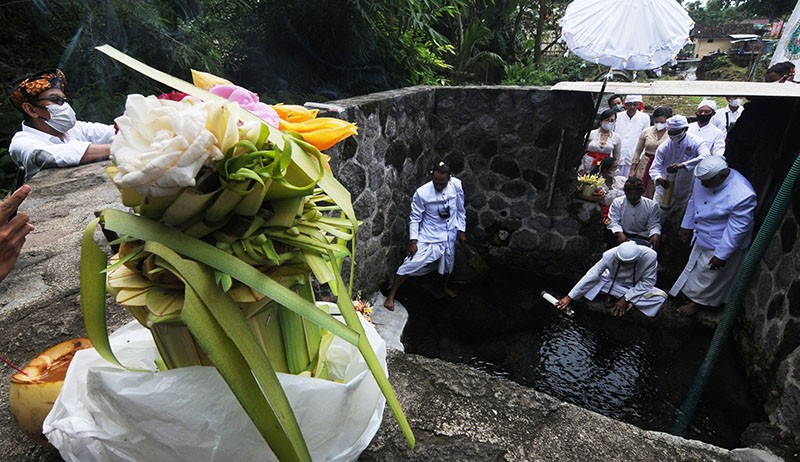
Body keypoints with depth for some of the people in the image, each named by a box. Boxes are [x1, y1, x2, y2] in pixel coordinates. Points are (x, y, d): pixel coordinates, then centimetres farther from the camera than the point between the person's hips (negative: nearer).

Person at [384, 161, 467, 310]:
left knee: (448, 264, 23)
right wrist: (413, 240, -17)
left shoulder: (456, 185, -13)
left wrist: (461, 230, 4)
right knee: (410, 264, -10)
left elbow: (461, 210, 2)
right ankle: (391, 295, 6)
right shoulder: (422, 193, -22)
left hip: (450, 235, 4)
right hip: (429, 236, -4)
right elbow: (415, 218, -12)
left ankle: (444, 286, 55)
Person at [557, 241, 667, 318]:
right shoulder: (609, 255, -32)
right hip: (614, 284, -1)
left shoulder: (650, 256, -32)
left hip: (638, 288, 1)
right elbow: (591, 276, -28)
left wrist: (626, 298, -25)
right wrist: (570, 297, -29)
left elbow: (647, 282, -20)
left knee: (660, 297, -26)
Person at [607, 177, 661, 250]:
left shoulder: (652, 205, 1)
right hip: (622, 234, -1)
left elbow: (654, 224, 0)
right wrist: (619, 233, -29)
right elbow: (613, 221, -9)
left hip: (642, 236, 1)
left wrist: (655, 235, -23)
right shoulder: (617, 203, -2)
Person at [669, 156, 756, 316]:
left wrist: (721, 255, -21)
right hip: (702, 236, 6)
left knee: (708, 275, 15)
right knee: (694, 265, 27)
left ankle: (698, 301, 38)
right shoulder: (706, 177, -14)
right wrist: (686, 225, 10)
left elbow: (736, 230, -27)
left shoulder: (742, 196, -35)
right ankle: (683, 288, 48)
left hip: (720, 245, -6)